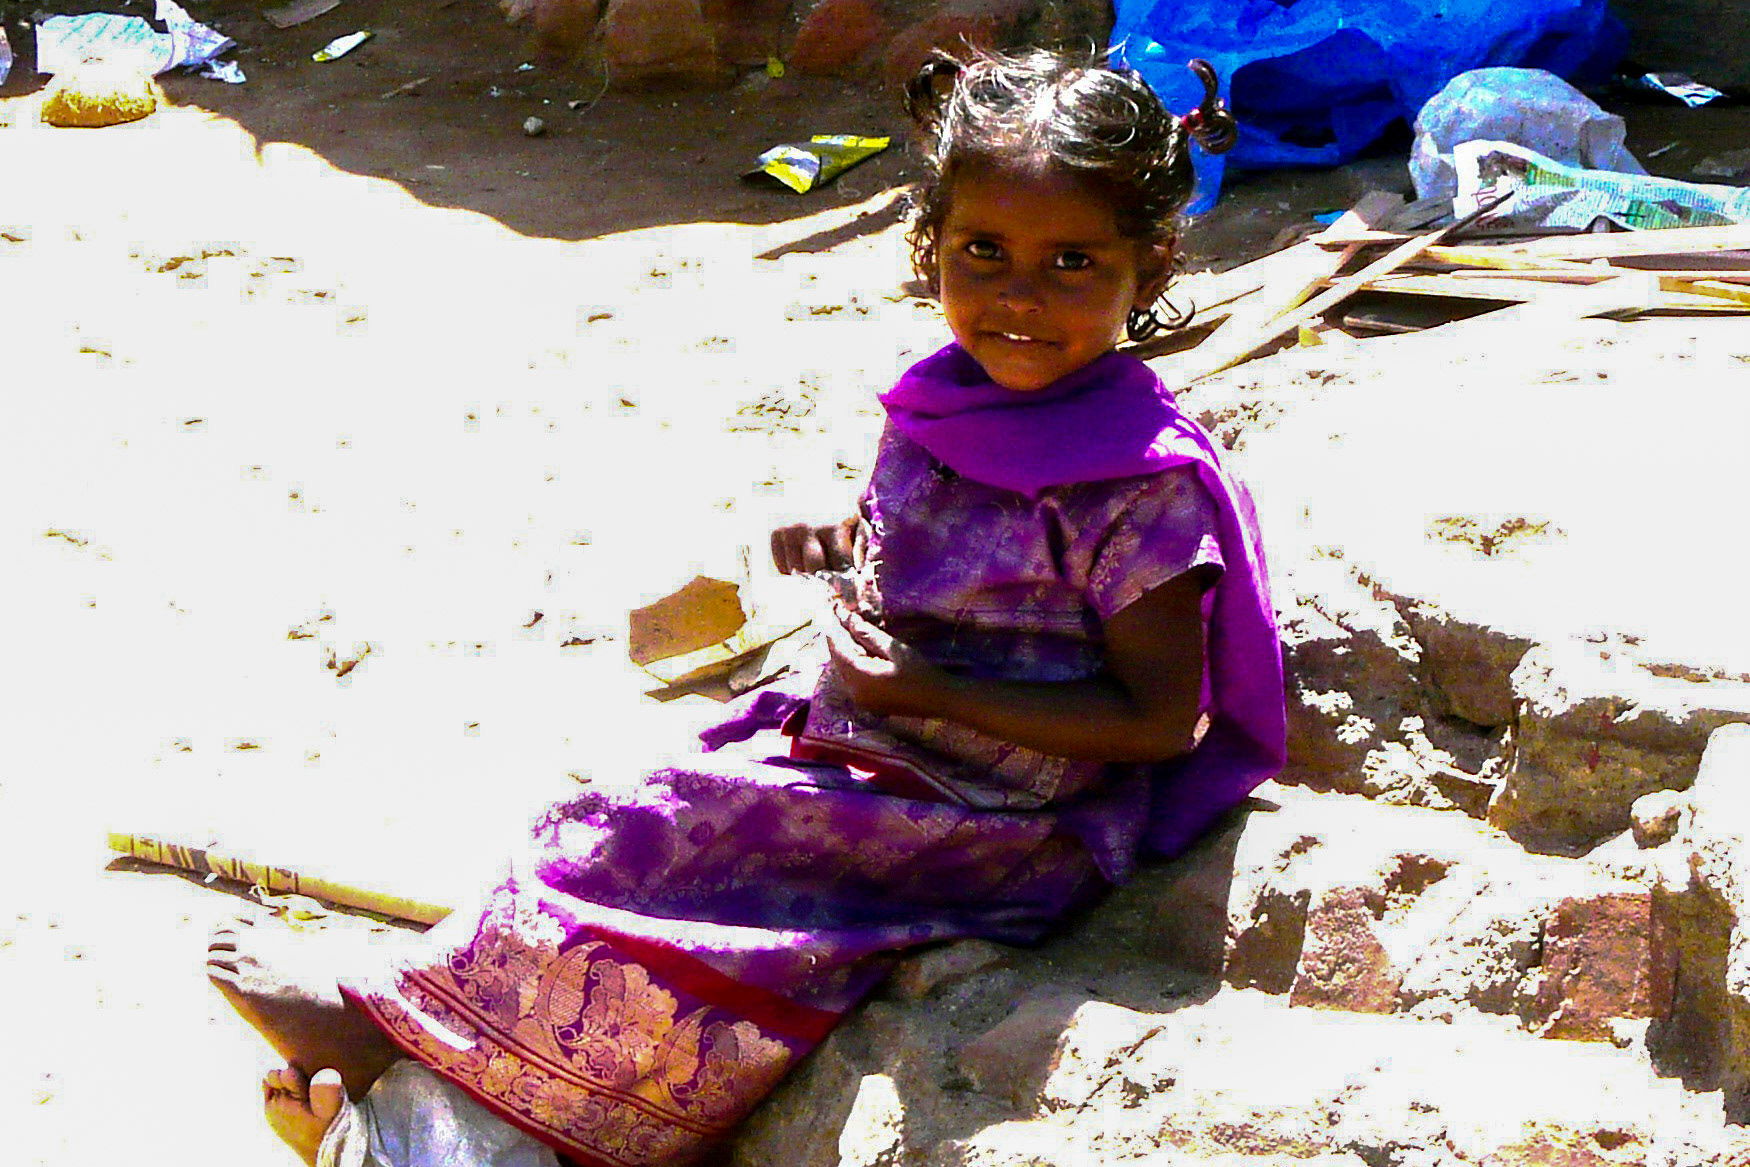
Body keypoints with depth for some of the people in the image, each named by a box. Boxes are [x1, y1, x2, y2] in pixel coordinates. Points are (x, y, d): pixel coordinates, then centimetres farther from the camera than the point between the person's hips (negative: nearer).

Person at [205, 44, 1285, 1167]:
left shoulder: (1144, 480, -22)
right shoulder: (950, 397, 1)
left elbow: (1159, 719, -20)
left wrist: (931, 690, -23)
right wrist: (844, 545, -1)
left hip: (988, 826, -8)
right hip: (850, 741, 8)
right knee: (642, 833, -2)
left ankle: (379, 1021, -4)